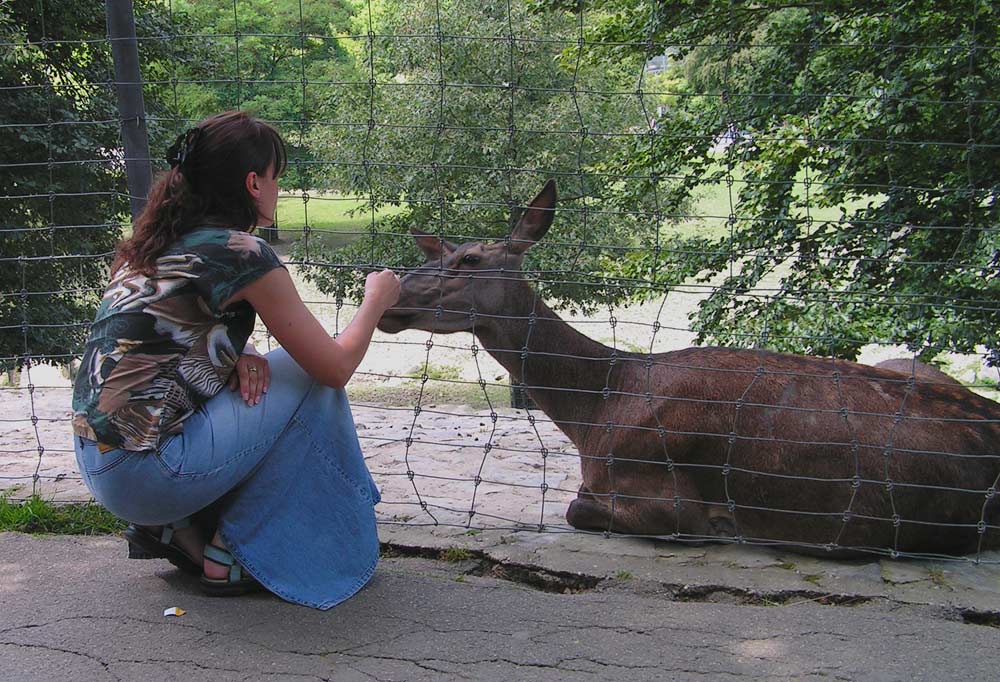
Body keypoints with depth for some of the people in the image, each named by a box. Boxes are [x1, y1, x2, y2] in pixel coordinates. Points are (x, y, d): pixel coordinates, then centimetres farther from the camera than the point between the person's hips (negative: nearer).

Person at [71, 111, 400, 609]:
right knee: (312, 379, 2)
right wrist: (375, 300, 13)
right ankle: (231, 555, 4)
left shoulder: (155, 245, 12)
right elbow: (336, 367, -6)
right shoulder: (243, 253, -12)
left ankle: (173, 528, 16)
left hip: (98, 465, 8)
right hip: (149, 471, -8)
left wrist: (238, 357, 3)